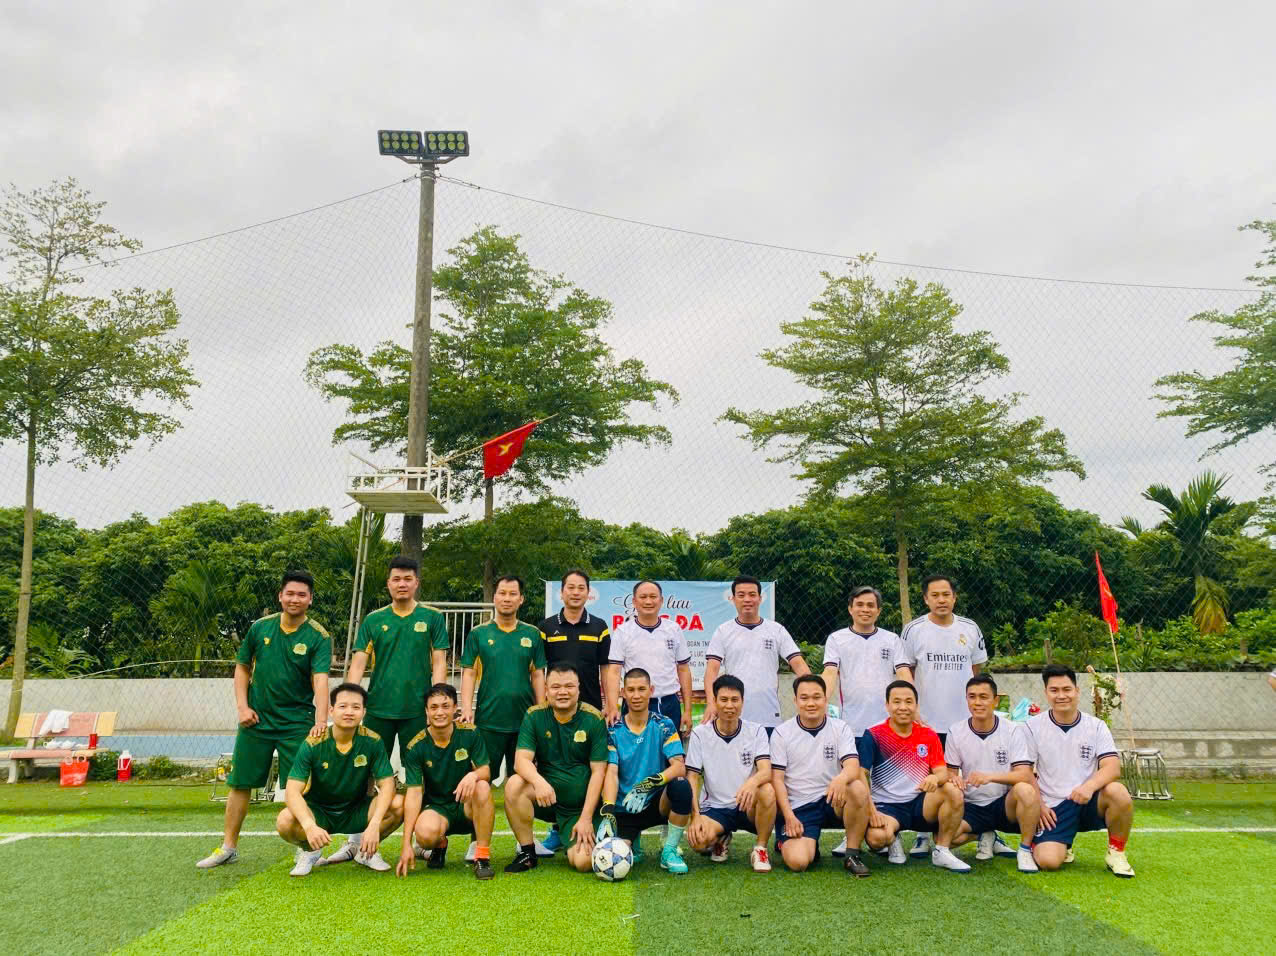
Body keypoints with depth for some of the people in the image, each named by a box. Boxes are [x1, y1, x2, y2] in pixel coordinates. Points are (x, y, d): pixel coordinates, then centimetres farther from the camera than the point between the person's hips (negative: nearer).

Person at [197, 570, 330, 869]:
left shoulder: (318, 637, -10)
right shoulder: (260, 628, 0)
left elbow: (321, 680, -22)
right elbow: (242, 667, 12)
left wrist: (320, 721, -35)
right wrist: (242, 706, 0)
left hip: (297, 723, -3)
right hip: (256, 721, 4)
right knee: (240, 783, 11)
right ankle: (228, 847, 28)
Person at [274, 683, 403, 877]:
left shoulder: (372, 742, -15)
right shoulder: (313, 743, -19)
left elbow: (387, 785, -17)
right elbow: (293, 791, -25)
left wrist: (374, 825, -34)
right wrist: (309, 826, -43)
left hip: (356, 811, 1)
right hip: (318, 811, -1)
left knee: (399, 805, -25)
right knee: (285, 821, -32)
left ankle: (366, 850, 4)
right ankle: (309, 850, 3)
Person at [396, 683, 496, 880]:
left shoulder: (470, 734, -9)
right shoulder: (416, 747, -11)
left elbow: (486, 771, -10)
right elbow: (414, 793, -13)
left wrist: (474, 775, -37)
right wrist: (406, 845, -20)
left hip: (467, 806, 0)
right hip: (436, 808, 0)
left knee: (482, 787, -33)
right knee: (425, 833, -34)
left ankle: (482, 857, -20)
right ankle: (439, 845, 7)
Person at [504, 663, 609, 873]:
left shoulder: (594, 719, -8)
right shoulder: (534, 716, -3)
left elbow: (598, 771, -8)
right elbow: (521, 759, -13)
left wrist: (586, 818, -13)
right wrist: (539, 782, -34)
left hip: (581, 804, -2)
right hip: (545, 798, 2)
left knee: (583, 862, -20)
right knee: (514, 784, -28)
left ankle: (569, 835, 16)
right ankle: (527, 853, -8)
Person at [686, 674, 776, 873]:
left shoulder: (756, 731, -1)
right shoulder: (700, 734, -1)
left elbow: (766, 771, -14)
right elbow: (692, 778, -2)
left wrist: (752, 782, -39)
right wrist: (695, 816, -16)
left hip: (748, 807, 0)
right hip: (715, 809, 1)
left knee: (768, 791, -33)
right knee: (698, 840, -30)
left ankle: (760, 849, -7)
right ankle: (721, 838, 9)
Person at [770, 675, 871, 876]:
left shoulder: (840, 728, 2)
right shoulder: (782, 733, 0)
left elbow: (853, 766, -12)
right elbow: (777, 778, -1)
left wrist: (842, 778, -36)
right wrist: (789, 816, -14)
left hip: (833, 801, 1)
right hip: (798, 808, -1)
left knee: (858, 789, -30)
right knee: (797, 861, -24)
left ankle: (852, 855, -12)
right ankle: (806, 845, 14)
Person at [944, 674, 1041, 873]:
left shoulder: (1013, 731, -7)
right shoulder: (956, 732, -1)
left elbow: (1025, 775, -17)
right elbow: (950, 772, 4)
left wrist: (990, 776, -34)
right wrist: (954, 779, -22)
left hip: (1005, 804, -2)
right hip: (972, 807, 2)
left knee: (1025, 790, -35)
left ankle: (1025, 850, -9)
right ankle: (986, 836, 11)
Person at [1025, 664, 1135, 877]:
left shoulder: (1096, 726, 3)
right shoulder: (1033, 726, 1)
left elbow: (1112, 767, -10)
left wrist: (1090, 786, -29)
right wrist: (1038, 805, -9)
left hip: (1089, 803, 1)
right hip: (1053, 809, -1)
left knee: (1118, 792, -32)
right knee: (1048, 861, -24)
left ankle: (1116, 853, -5)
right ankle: (1063, 845, 16)